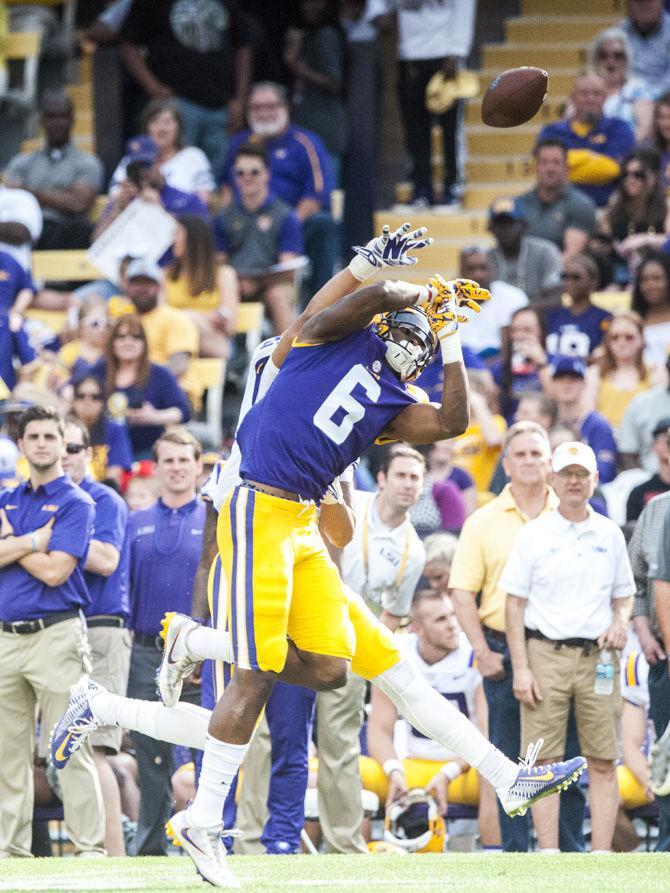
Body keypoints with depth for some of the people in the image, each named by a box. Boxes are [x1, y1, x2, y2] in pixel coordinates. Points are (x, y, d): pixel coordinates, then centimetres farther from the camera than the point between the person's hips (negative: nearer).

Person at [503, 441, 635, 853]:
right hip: (546, 652, -2)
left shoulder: (610, 535, 11)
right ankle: (549, 859, -1)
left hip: (598, 658, 2)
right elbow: (515, 602, 1)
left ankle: (602, 859, 0)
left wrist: (620, 623, -4)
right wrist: (521, 668, -7)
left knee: (603, 761, -1)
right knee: (544, 760, -3)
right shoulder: (533, 535, 3)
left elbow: (624, 595, 19)